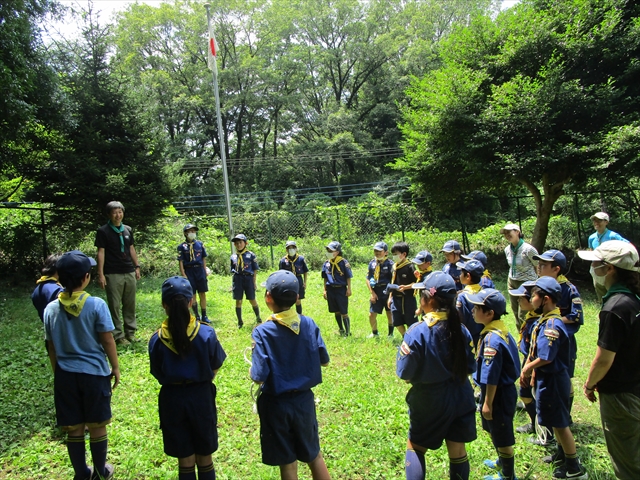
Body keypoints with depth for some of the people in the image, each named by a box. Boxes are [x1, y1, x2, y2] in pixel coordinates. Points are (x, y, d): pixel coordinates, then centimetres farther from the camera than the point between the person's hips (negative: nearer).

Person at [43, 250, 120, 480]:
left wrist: (57, 373, 17)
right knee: (97, 426, 14)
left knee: (73, 429, 15)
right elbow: (108, 341, -10)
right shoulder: (96, 305, -16)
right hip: (94, 373, -3)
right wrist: (115, 367, 3)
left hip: (65, 375, 3)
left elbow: (52, 349, 4)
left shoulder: (51, 309, -5)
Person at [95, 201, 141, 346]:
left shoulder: (128, 230, 10)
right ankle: (118, 335, 9)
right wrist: (101, 274, -10)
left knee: (130, 304, 11)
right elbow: (101, 252, -6)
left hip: (129, 273, 5)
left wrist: (137, 267, 13)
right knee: (115, 306, 1)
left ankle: (130, 332, 21)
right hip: (113, 275, -5)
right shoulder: (103, 231, -4)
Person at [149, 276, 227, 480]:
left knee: (185, 460, 16)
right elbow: (215, 367, -4)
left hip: (172, 399, 1)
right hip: (201, 396, 0)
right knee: (204, 458, 19)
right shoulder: (206, 333, -15)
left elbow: (158, 375, -3)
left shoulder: (156, 340, -13)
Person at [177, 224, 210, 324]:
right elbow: (181, 261, -2)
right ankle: (197, 316, 15)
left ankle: (204, 316, 12)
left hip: (200, 270, 2)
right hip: (189, 271, -2)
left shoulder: (200, 244, 7)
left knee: (202, 294, 4)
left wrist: (205, 270, 6)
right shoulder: (182, 246, -1)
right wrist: (183, 274, -9)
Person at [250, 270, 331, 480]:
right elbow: (324, 361, -1)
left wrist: (251, 369, -1)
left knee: (287, 462, 16)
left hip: (276, 404, -3)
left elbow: (259, 377, -22)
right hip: (304, 399, 3)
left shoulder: (262, 332, -20)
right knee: (314, 454, 22)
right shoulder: (308, 324, -10)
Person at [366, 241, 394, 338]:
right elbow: (368, 279, 7)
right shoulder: (372, 263, 4)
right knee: (372, 315, 4)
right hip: (376, 292, 3)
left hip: (387, 291, -3)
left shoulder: (390, 264, -8)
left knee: (390, 314, 10)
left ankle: (390, 333, 30)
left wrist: (391, 294, -12)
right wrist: (372, 292, -2)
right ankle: (374, 333, 26)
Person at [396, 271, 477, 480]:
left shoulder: (417, 332, -22)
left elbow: (404, 372, -15)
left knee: (415, 448, 16)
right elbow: (470, 366, 3)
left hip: (430, 400, -4)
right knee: (457, 450, 18)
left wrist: (402, 351, 2)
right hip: (460, 397, 4)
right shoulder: (460, 329, -8)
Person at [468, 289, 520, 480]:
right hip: (504, 390, 10)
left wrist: (487, 403, -17)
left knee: (502, 435, 10)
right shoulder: (500, 330, 0)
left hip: (499, 394, -10)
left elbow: (491, 377, -25)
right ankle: (502, 462, 47)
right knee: (497, 431, 27)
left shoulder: (492, 339, -29)